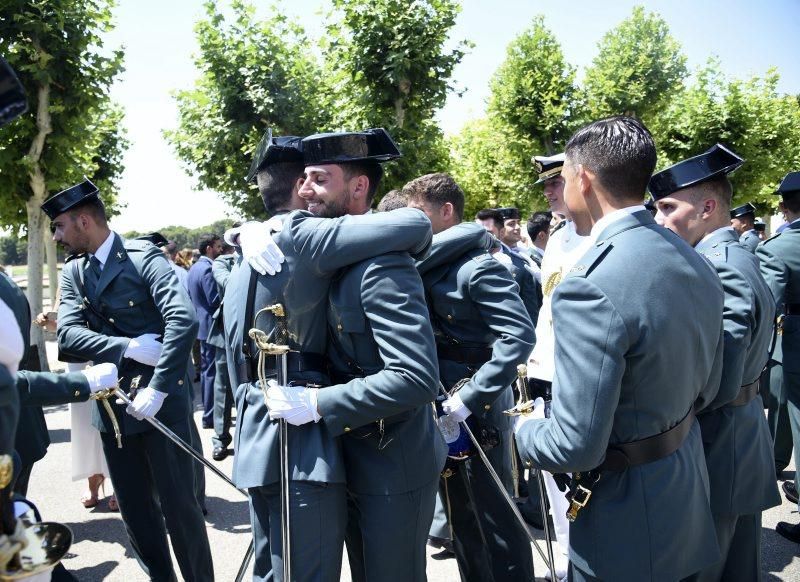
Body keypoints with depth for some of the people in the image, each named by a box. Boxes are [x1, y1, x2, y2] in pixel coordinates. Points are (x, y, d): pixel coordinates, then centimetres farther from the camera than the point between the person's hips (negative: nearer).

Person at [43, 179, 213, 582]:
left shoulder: (144, 257, -11)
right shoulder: (73, 274, 9)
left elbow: (184, 320, -24)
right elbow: (68, 335, -5)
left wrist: (158, 388, -26)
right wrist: (129, 348, -19)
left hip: (160, 402, -6)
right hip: (112, 405, 6)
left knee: (177, 503, 3)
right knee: (134, 509, 15)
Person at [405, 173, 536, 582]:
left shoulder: (478, 266, -17)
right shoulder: (425, 265, 8)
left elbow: (519, 335, -24)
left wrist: (467, 399, -26)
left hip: (476, 411, -8)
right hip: (441, 409, 8)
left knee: (493, 516, 5)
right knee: (460, 513, 20)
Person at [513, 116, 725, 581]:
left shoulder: (591, 285, -30)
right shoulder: (697, 264, -2)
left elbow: (574, 447, -28)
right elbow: (705, 390, 9)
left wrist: (526, 429, -8)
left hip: (626, 526, -8)